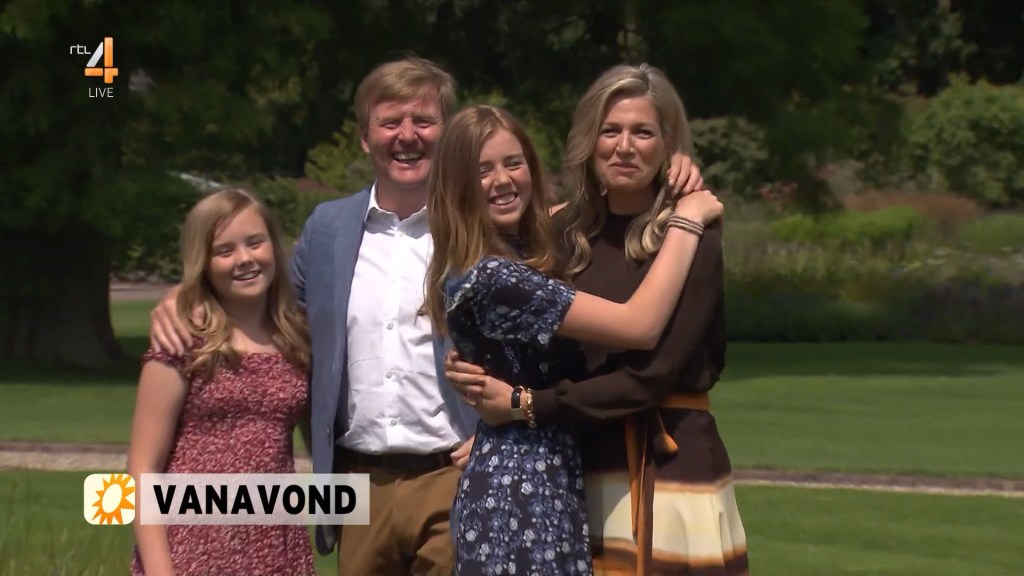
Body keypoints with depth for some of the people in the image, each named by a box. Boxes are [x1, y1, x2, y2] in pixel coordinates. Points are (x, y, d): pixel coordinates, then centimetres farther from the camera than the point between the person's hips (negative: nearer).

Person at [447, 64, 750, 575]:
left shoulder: (692, 241, -7)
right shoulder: (567, 234, 8)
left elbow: (651, 374, -14)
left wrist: (525, 404, -13)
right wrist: (471, 370, -10)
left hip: (671, 462, -4)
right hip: (583, 466, 4)